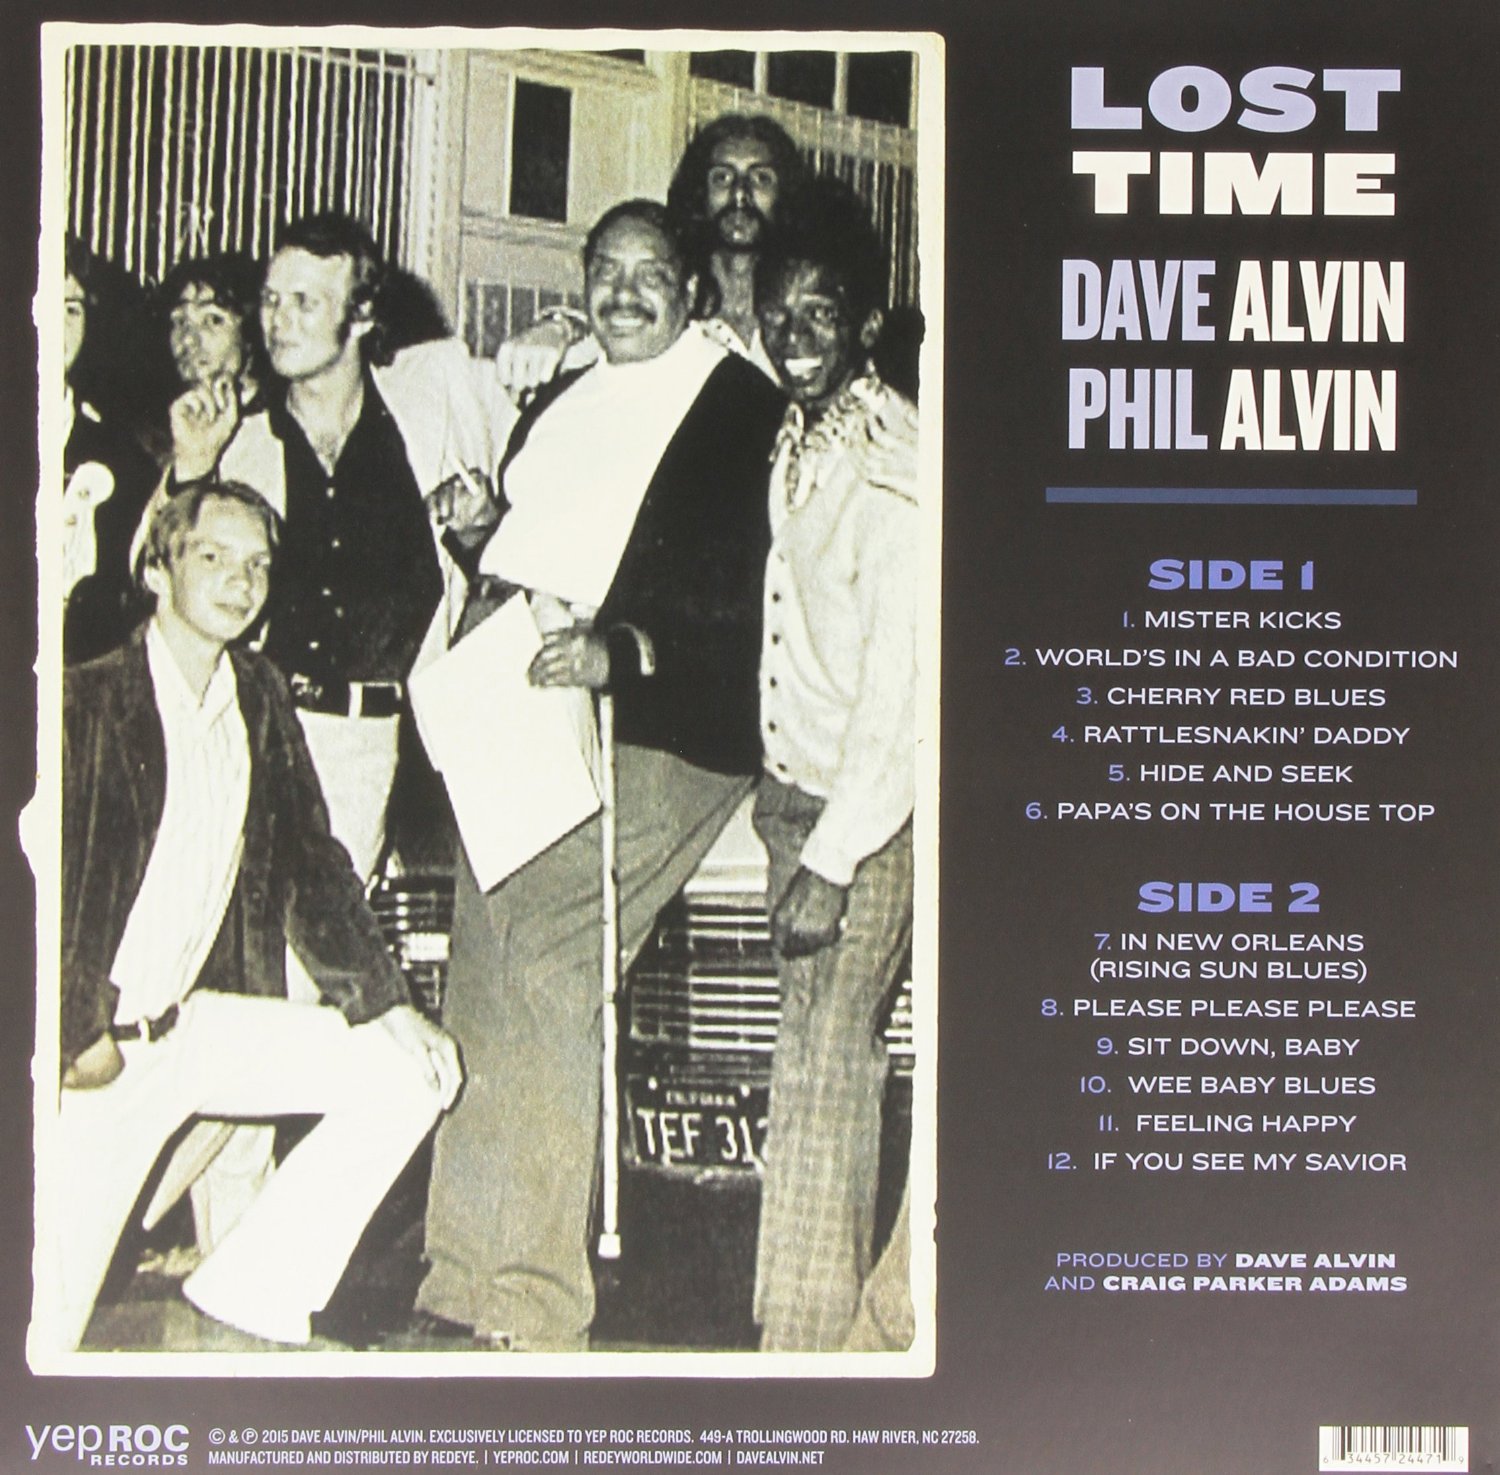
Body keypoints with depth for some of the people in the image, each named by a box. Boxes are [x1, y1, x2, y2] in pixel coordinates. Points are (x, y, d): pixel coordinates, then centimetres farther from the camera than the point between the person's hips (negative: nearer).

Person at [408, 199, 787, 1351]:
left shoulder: (741, 406, 1)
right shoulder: (558, 405, 24)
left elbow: (739, 595, -9)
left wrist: (616, 651, -23)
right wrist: (477, 531, 7)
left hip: (645, 735, -7)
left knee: (541, 974, -17)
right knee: (484, 988, 2)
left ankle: (530, 1307, -8)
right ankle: (467, 1283, 11)